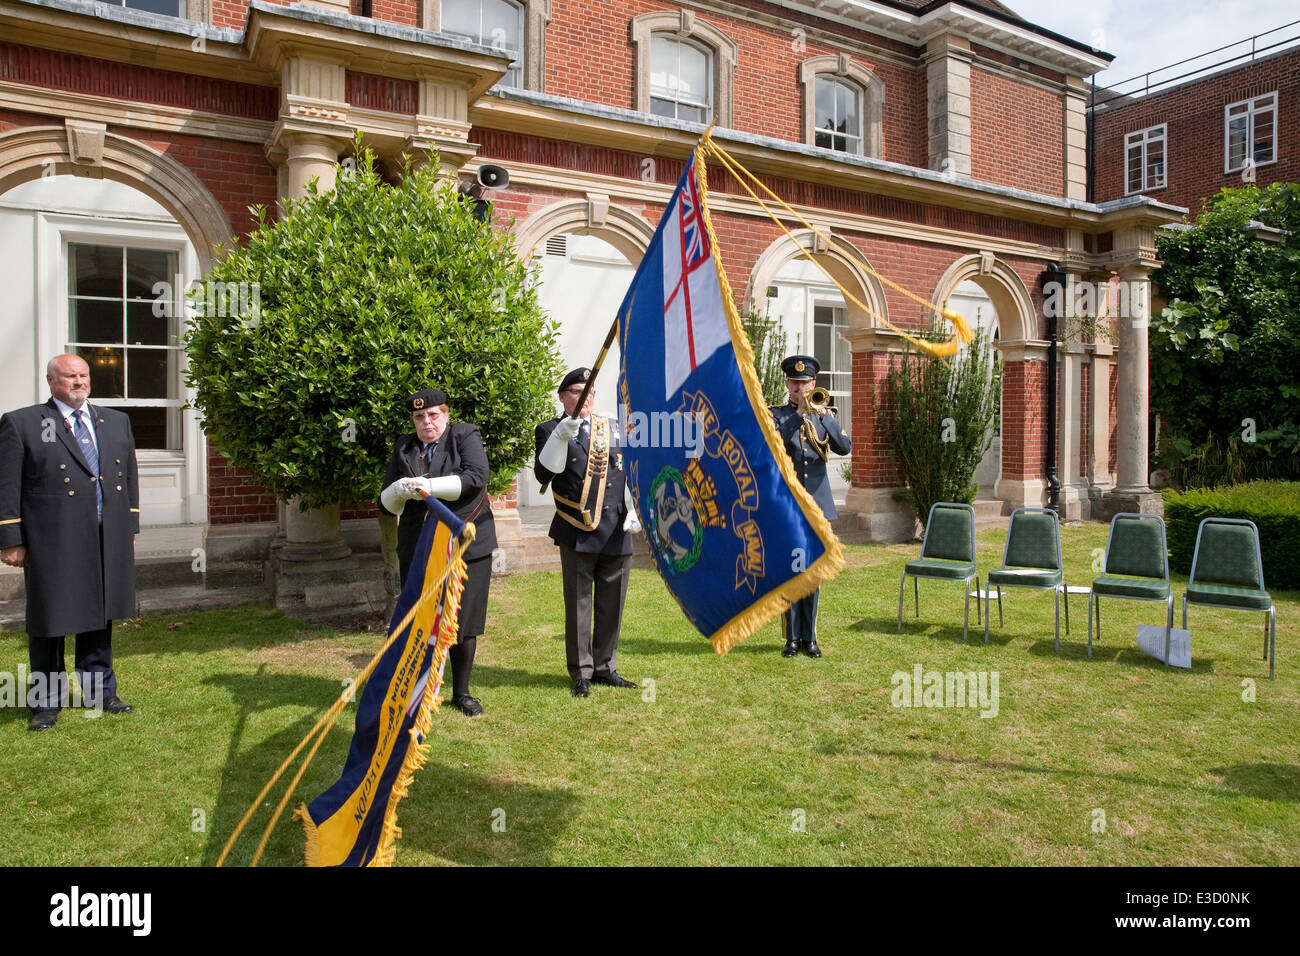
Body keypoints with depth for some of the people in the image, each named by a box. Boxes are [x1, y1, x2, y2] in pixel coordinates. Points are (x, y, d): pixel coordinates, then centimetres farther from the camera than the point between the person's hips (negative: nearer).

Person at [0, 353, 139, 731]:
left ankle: (99, 692, 27)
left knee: (100, 618, 14)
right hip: (52, 545, -4)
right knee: (49, 622, 6)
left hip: (108, 544, 4)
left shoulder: (117, 422, 13)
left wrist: (130, 528, 12)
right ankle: (46, 703, 20)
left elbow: (129, 478, 16)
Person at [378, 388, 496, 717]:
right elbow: (386, 502, 10)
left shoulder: (465, 436, 3)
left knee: (464, 623, 4)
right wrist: (401, 490, -12)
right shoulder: (403, 449, 14)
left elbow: (476, 476, -15)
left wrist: (432, 486, -23)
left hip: (466, 545, -2)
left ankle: (461, 692, 20)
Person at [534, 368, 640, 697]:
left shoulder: (613, 429, 14)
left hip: (616, 533, 4)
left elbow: (630, 473, 15)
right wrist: (560, 437, -22)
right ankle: (581, 672, 15)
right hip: (577, 533, -4)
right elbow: (544, 475, -11)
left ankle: (605, 667, 24)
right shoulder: (550, 430, 3)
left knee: (611, 604, 10)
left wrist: (633, 509, 1)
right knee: (578, 604, 3)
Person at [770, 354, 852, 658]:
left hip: (816, 502, 2)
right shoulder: (776, 414, 4)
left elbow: (844, 448, -5)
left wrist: (823, 415, -16)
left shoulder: (823, 414, 11)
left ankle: (810, 637, 15)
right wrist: (800, 412, -17)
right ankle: (792, 638, 10)